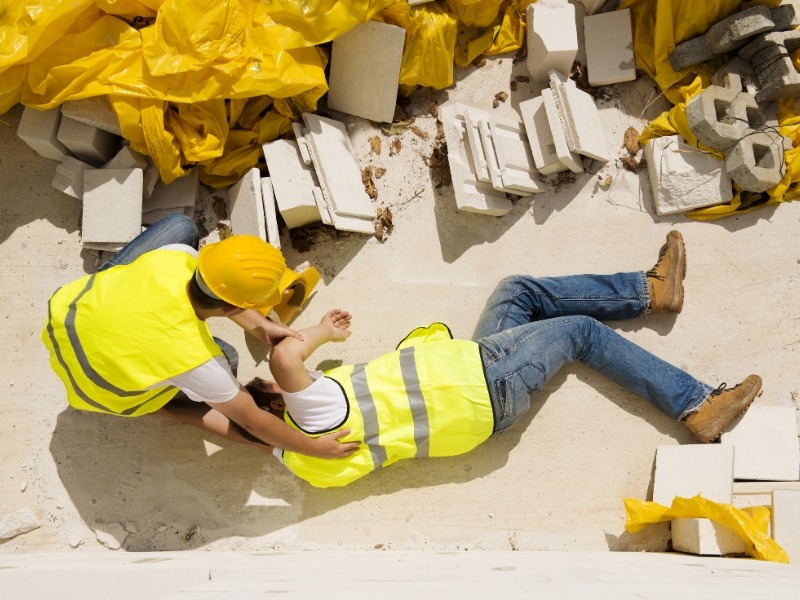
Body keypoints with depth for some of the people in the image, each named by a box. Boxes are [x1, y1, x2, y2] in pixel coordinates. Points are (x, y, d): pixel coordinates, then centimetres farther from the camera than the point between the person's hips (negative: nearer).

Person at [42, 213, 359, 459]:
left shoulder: (176, 257, -30)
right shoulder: (194, 358, -39)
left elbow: (214, 287, -4)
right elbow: (254, 423, -24)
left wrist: (259, 326, -4)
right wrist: (313, 447, -13)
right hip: (95, 386, -3)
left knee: (182, 226, 3)